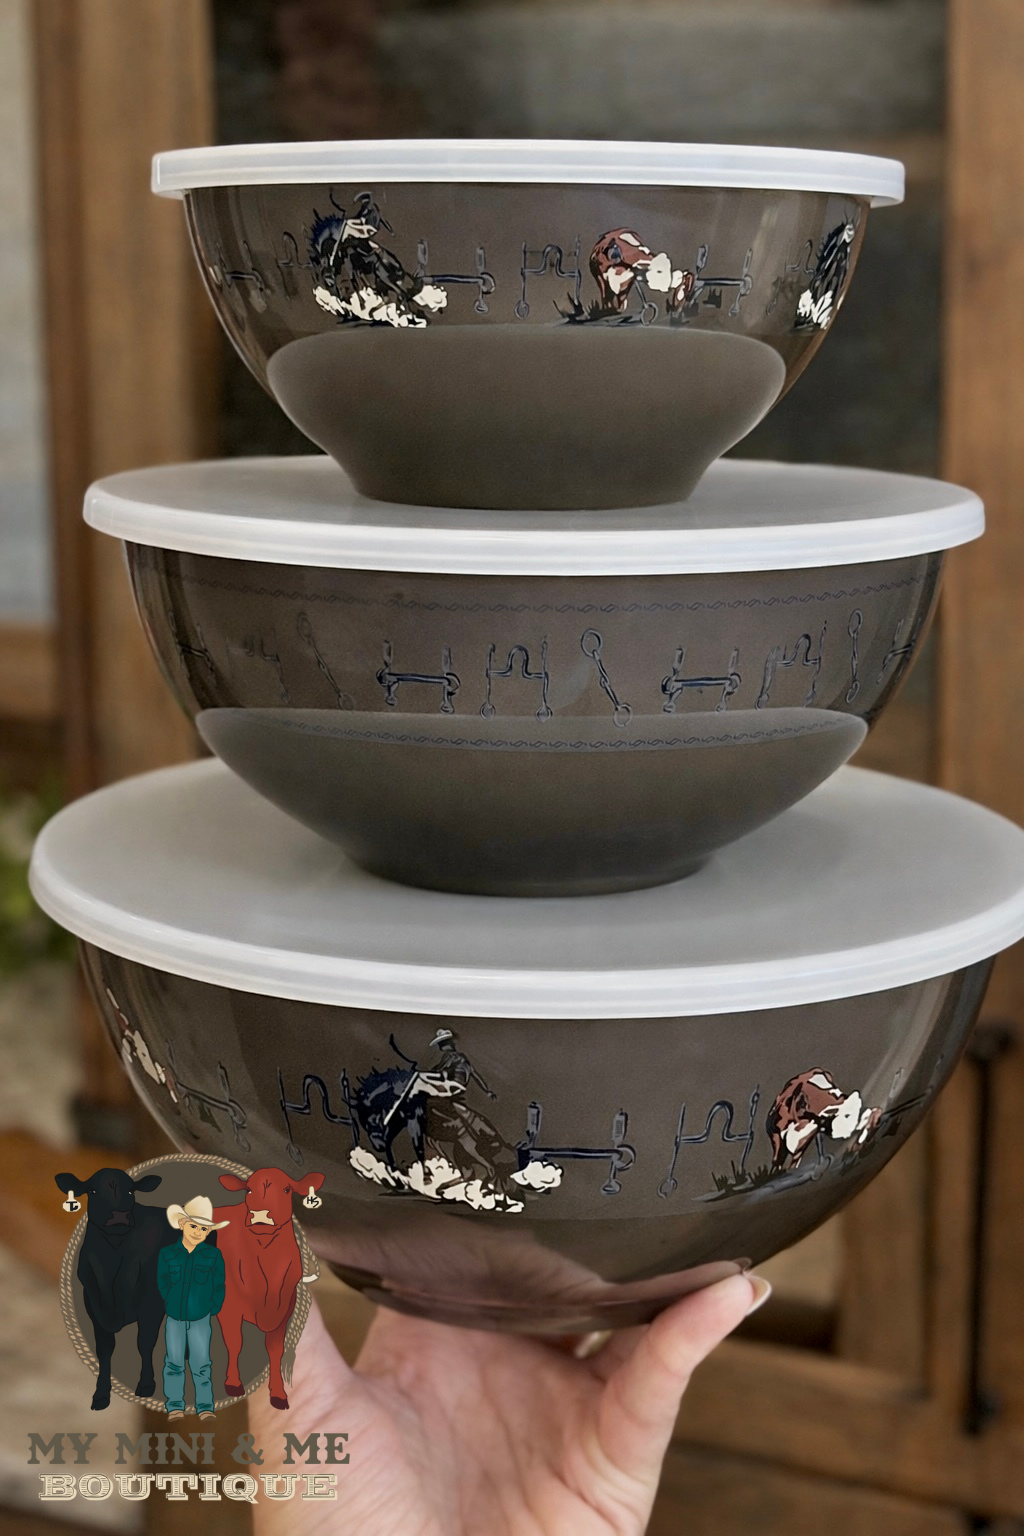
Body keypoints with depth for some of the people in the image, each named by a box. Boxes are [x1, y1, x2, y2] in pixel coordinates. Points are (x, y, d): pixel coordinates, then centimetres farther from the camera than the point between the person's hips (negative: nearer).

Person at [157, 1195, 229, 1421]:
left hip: (201, 1318, -1)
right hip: (174, 1318, 1)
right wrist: (170, 1305, 3)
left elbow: (219, 1286, 1)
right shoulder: (167, 1254, -5)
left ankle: (205, 1406, 10)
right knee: (174, 1363, 8)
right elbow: (162, 1283, 5)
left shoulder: (214, 1256, -6)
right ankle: (175, 1405, 17)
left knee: (201, 1363, 1)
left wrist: (213, 1309, -3)